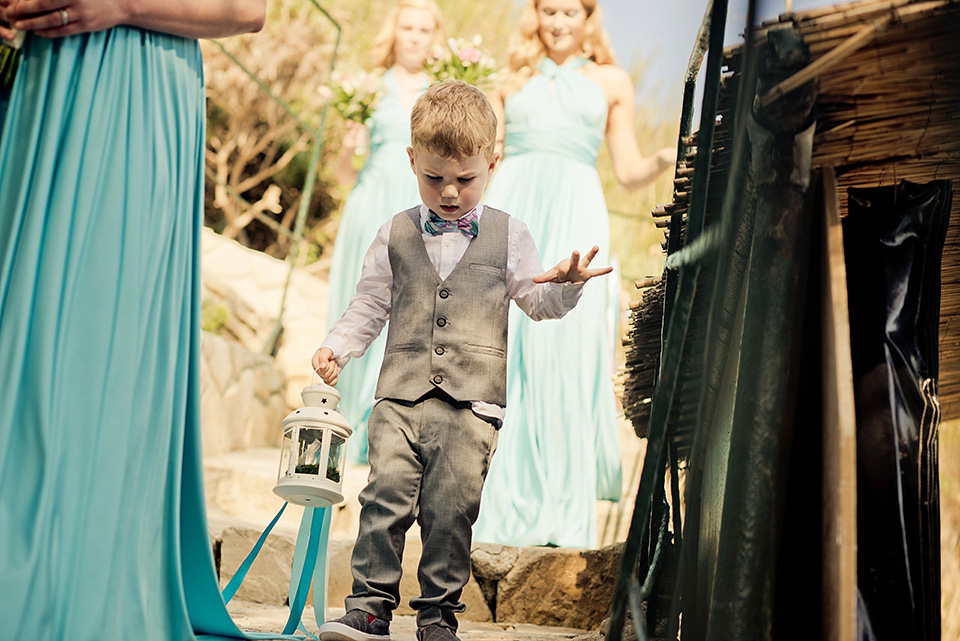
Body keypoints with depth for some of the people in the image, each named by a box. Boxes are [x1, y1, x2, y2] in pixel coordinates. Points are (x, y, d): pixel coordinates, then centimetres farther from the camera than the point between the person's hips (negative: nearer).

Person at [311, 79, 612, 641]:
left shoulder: (508, 236, 11)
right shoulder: (395, 236, 13)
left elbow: (538, 301, 15)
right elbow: (370, 306, 19)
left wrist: (566, 284, -5)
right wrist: (336, 347, 5)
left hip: (473, 398, -1)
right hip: (401, 392, 1)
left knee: (451, 507, -5)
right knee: (386, 493, -11)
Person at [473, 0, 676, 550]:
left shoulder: (612, 81, 18)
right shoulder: (514, 80, 21)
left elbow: (628, 171, 13)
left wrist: (665, 160, -5)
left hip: (574, 217, -1)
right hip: (510, 210, 2)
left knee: (566, 354, -9)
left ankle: (564, 511, -4)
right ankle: (501, 501, 1)